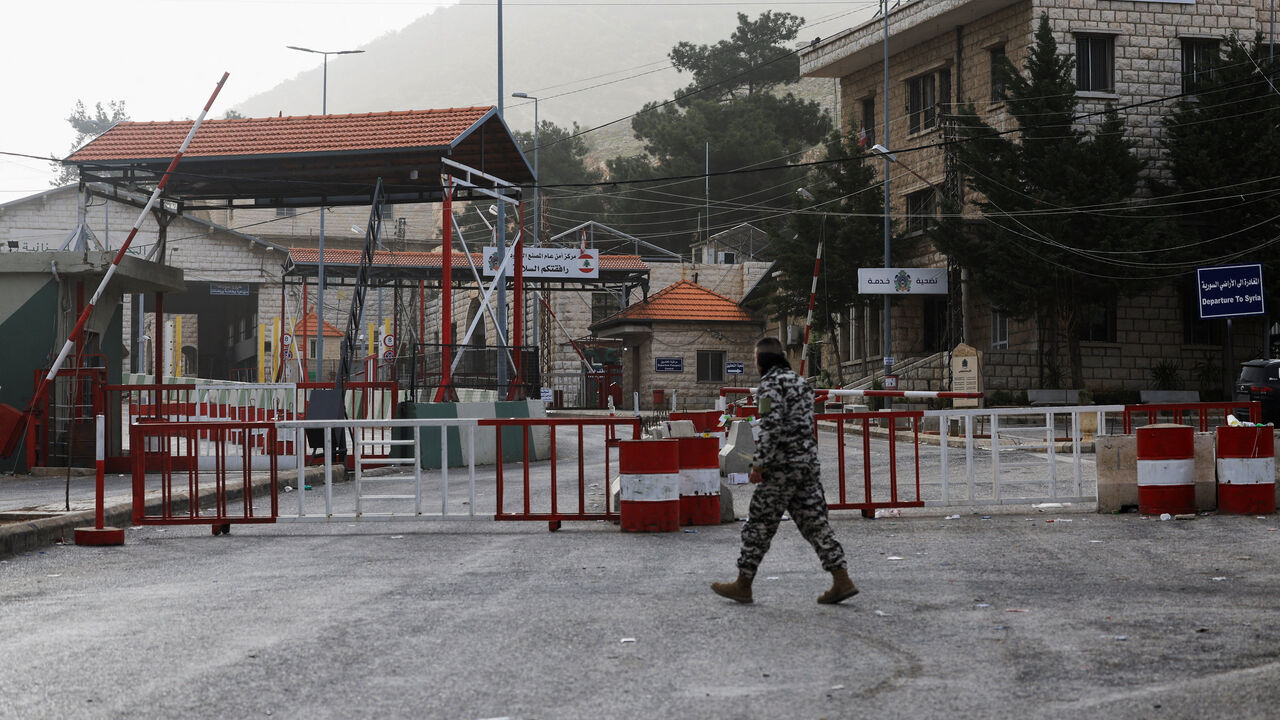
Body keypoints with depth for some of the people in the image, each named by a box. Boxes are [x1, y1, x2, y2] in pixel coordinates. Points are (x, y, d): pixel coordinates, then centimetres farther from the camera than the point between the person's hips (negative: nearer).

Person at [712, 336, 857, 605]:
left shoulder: (771, 383, -11)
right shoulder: (799, 381, 17)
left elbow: (772, 425, -21)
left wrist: (759, 463, -19)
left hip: (782, 465, -8)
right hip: (808, 462, 8)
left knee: (760, 524, 2)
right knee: (814, 522, 6)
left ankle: (743, 585, 11)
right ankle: (842, 581, -1)